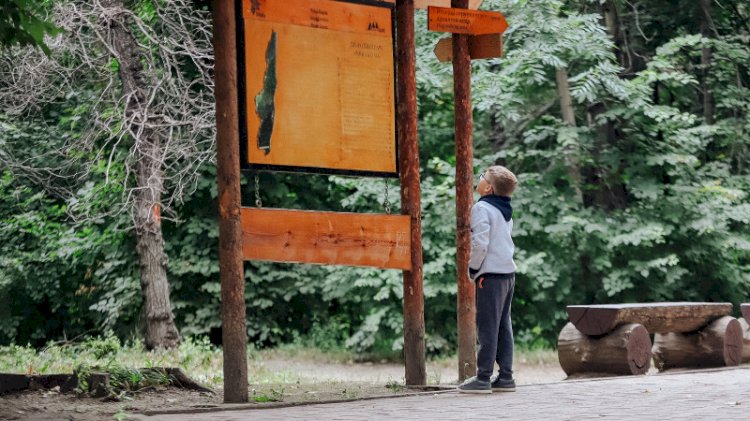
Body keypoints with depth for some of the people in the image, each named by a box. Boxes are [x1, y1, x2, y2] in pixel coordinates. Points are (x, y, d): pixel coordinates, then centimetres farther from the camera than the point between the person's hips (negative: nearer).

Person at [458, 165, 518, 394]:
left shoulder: (481, 208, -10)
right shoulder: (506, 210, 16)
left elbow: (480, 243, -19)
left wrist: (472, 268, -6)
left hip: (490, 274, -8)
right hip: (508, 272, 8)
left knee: (487, 326, -8)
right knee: (504, 326, 10)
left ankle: (483, 378, -8)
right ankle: (506, 377, 9)